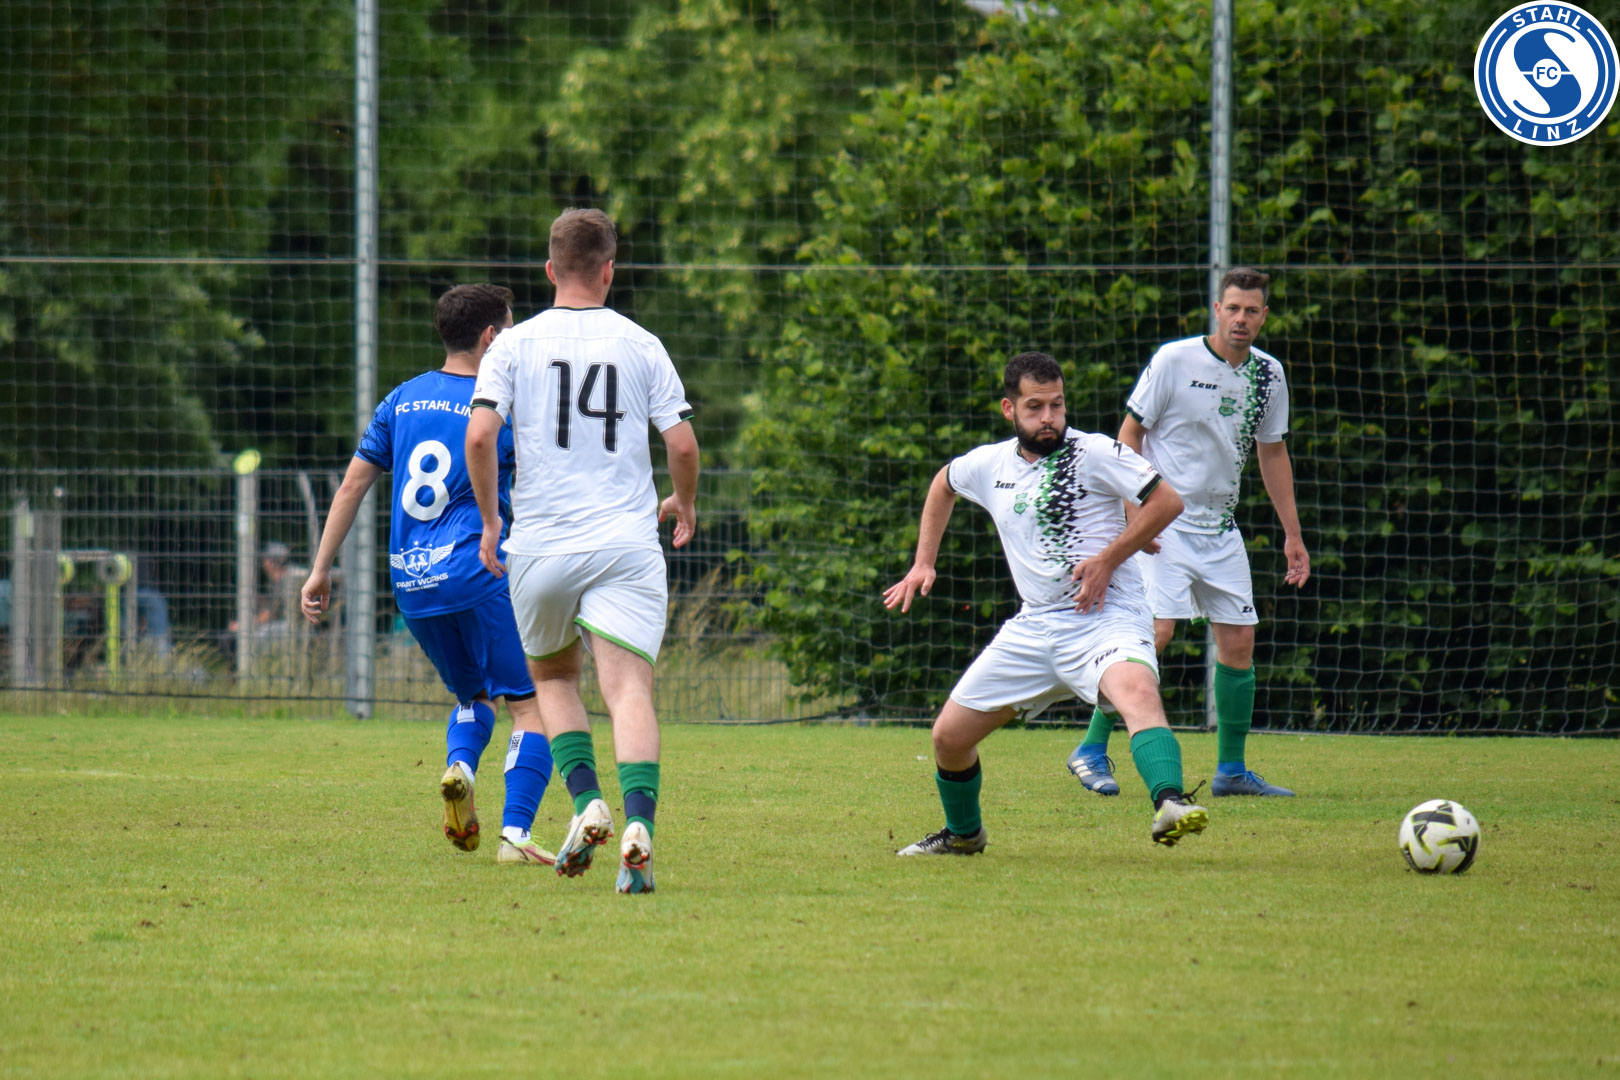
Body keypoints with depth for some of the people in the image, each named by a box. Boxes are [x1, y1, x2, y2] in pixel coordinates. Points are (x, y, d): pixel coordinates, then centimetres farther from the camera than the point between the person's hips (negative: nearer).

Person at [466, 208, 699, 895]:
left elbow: (479, 434, -8)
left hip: (541, 547, 1)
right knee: (629, 689, -8)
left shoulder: (516, 344, 2)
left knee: (553, 677, 21)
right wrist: (684, 503, 21)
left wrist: (488, 520, 5)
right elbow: (682, 443, 0)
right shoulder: (641, 347, 3)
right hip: (626, 546, -1)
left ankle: (585, 802, 0)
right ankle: (638, 820, -29)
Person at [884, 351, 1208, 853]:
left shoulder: (1094, 453, -8)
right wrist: (923, 563, 25)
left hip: (1106, 618, -6)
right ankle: (963, 832, 34)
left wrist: (1107, 559, -15)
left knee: (1138, 693, -38)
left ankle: (1170, 805, -56)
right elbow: (943, 484, 31)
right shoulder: (988, 465, 9)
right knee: (949, 736, 7)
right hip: (1034, 626, 6)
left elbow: (1166, 501, -11)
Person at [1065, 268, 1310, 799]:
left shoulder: (1268, 375, 5)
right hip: (1165, 524, -6)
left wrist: (1292, 534, 16)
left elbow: (1273, 453, 17)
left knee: (1239, 642, 1)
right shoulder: (1174, 361, -11)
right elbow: (1130, 434, -6)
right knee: (1155, 630, -18)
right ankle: (1092, 751, -8)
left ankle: (1232, 770, 11)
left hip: (1220, 528, 6)